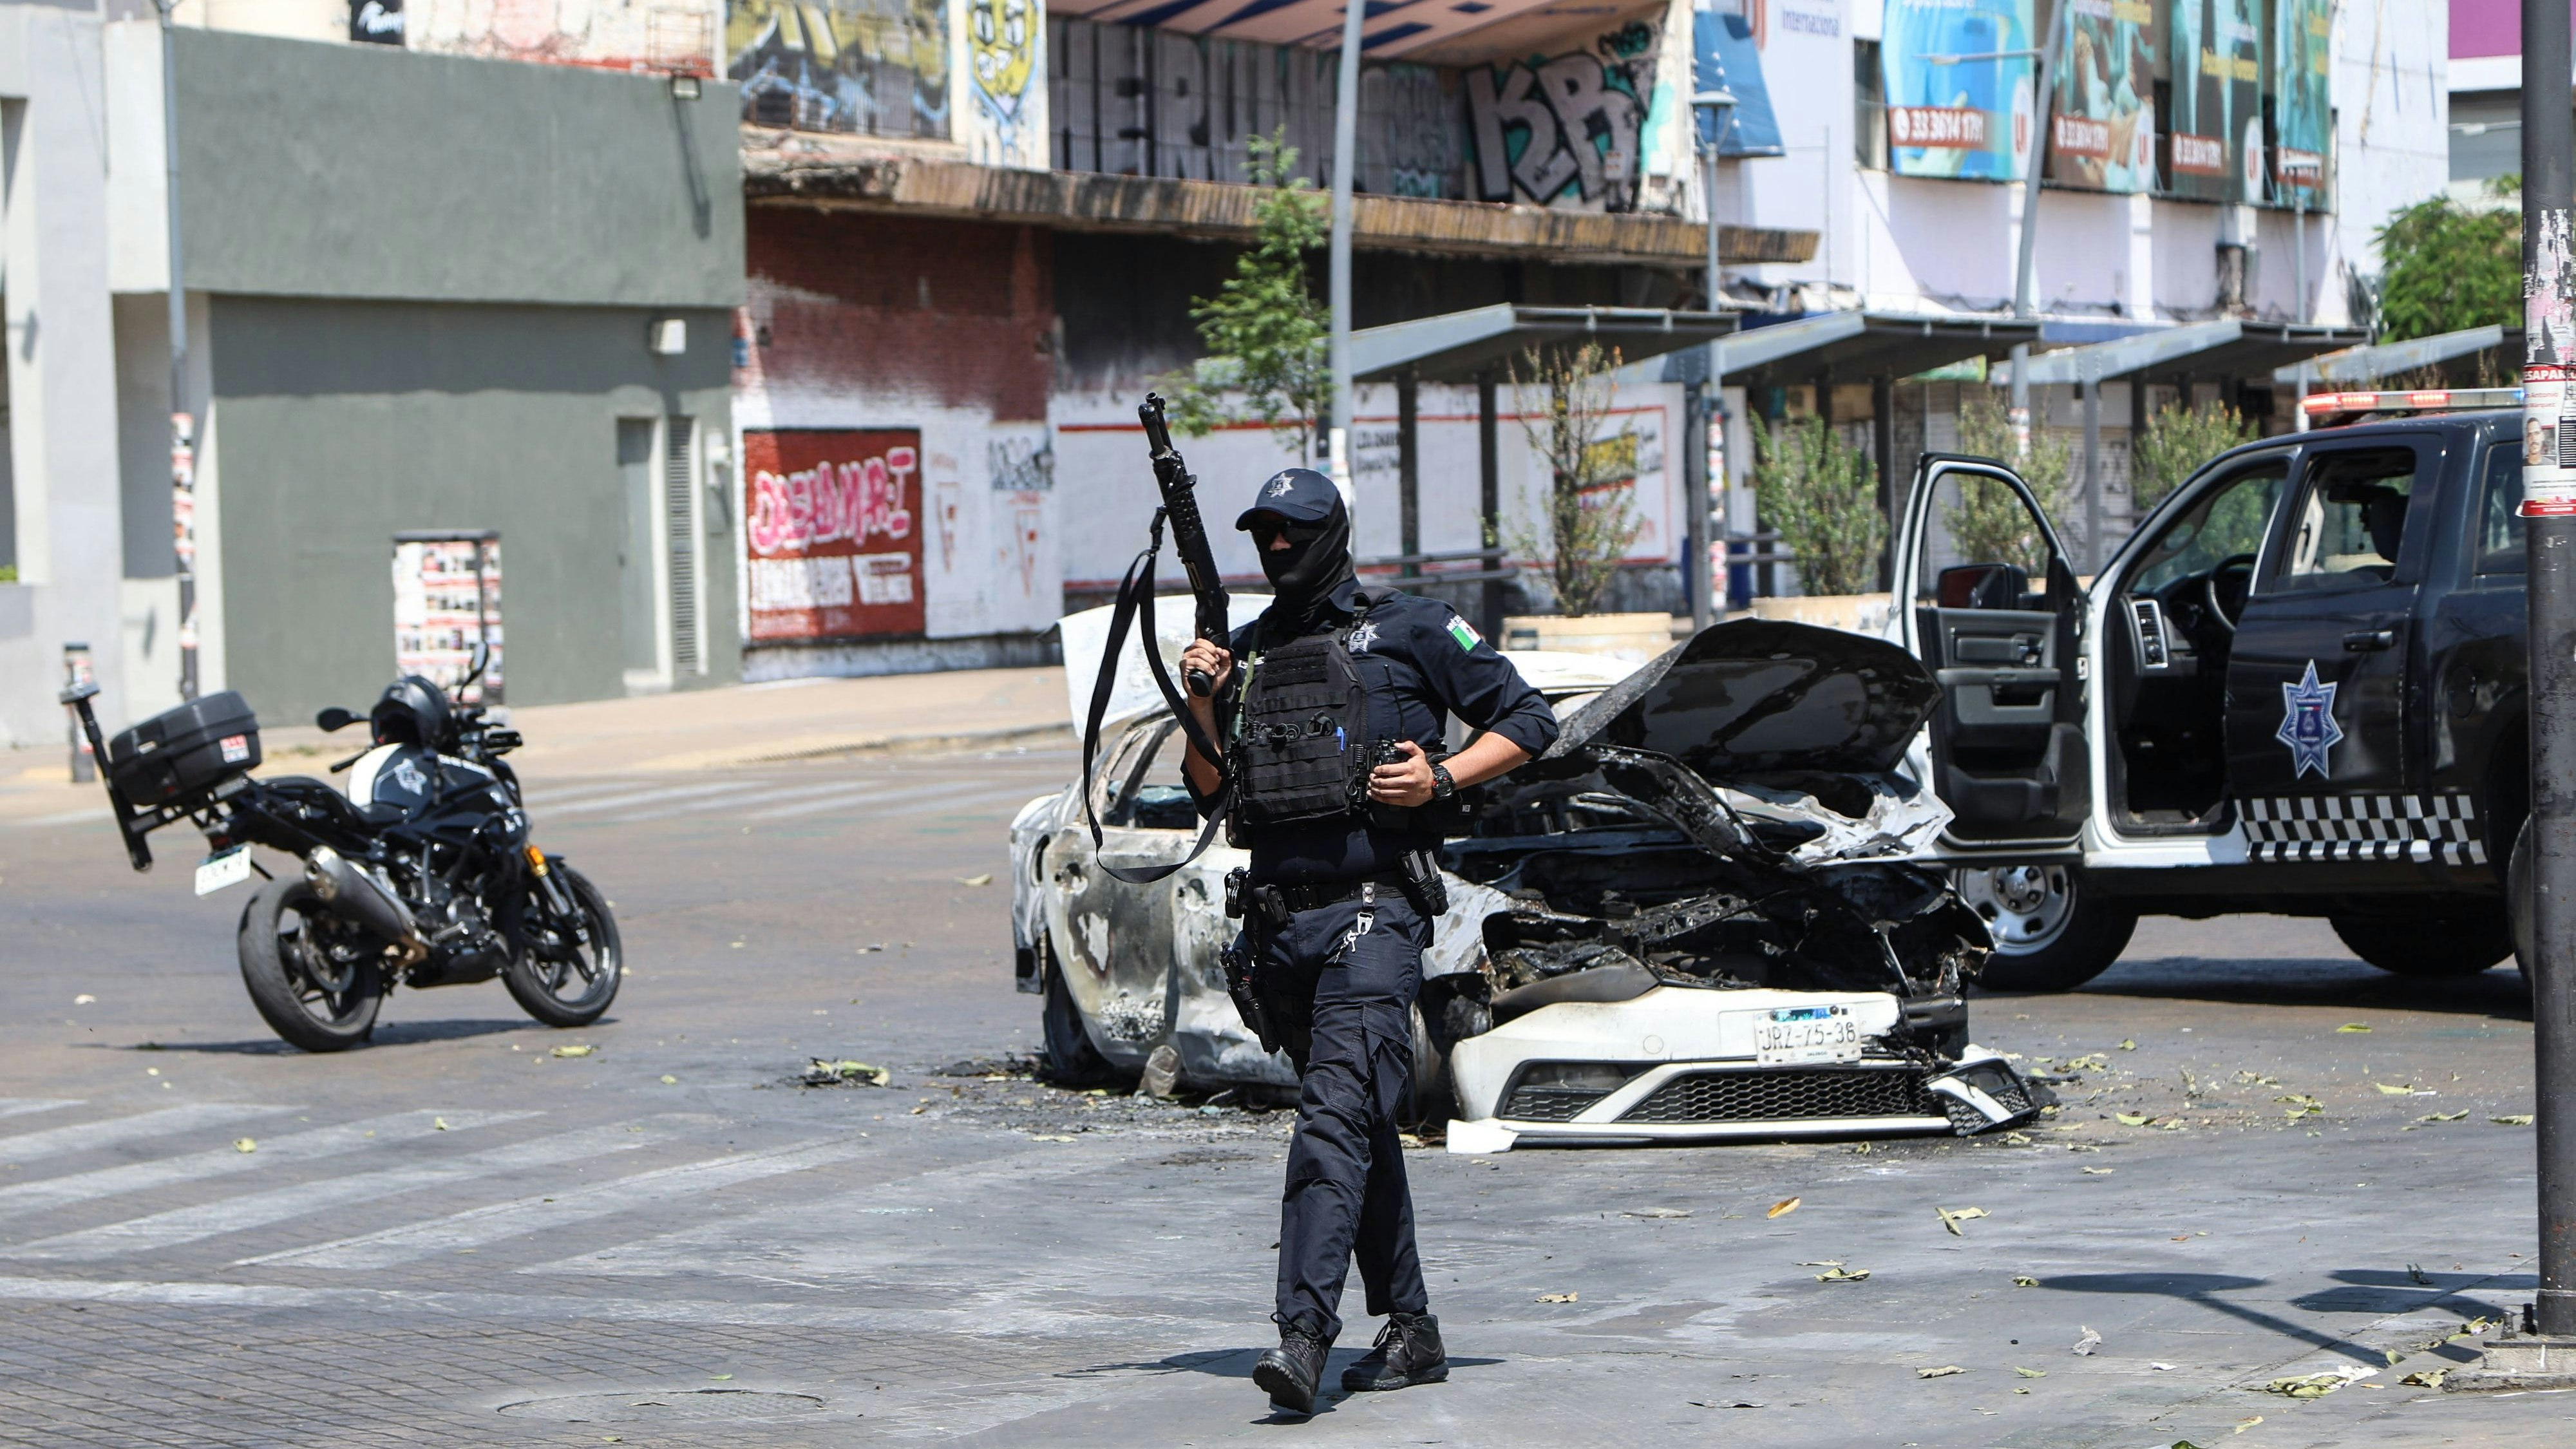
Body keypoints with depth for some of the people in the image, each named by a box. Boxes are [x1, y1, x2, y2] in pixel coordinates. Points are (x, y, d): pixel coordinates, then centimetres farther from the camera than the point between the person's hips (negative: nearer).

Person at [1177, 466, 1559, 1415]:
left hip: (1372, 913, -6)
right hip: (1278, 924, 6)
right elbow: (1210, 792, 16)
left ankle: (1304, 1335, -28)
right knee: (1362, 1129, 12)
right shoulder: (1243, 652, 16)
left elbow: (1528, 719, 5)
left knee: (1336, 1114, -18)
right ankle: (1411, 1334, 20)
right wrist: (1203, 704, -1)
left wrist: (1442, 778, -9)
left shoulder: (1408, 631, 2)